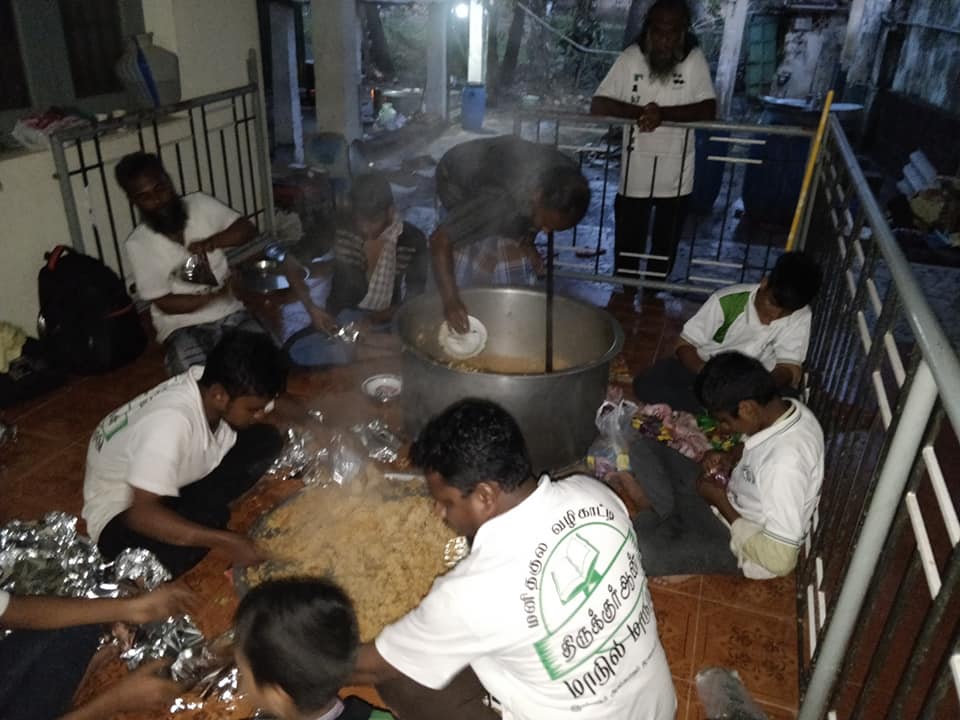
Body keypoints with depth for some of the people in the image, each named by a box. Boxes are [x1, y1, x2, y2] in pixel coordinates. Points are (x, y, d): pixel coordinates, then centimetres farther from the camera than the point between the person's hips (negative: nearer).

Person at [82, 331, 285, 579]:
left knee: (266, 440, -11)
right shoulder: (171, 422, -39)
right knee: (206, 518, -39)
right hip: (123, 511, -7)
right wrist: (225, 541, -40)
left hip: (174, 482, 7)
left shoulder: (213, 386, -19)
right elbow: (142, 514, -41)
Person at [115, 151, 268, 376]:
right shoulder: (137, 244, -8)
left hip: (229, 313, 2)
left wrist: (212, 241, -26)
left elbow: (248, 229, -8)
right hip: (182, 325, -2)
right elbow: (165, 303, -9)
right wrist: (217, 295, -18)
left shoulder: (200, 204, 0)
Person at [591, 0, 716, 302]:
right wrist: (639, 111, -27)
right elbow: (598, 105, -13)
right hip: (635, 173, 0)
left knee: (665, 243, 16)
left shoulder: (695, 60, -8)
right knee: (628, 240, 13)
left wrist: (663, 113, -30)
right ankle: (626, 294, 33)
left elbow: (709, 109, -16)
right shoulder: (630, 58, -8)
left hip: (676, 175, 0)